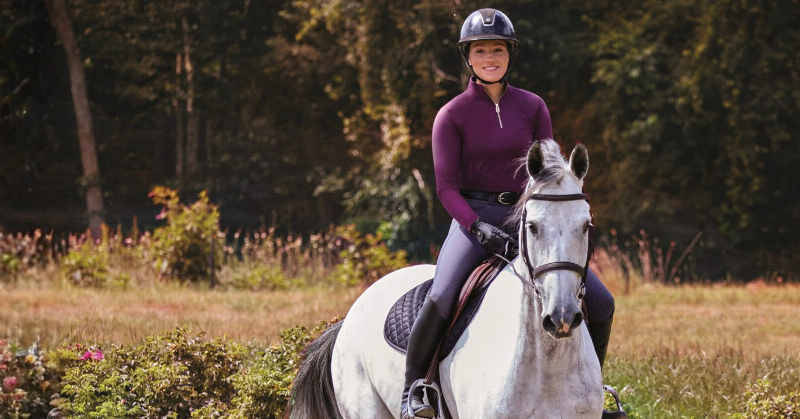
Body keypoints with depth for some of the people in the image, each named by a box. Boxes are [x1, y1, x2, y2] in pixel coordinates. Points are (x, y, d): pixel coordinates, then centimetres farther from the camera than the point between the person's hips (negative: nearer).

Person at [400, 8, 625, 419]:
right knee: (441, 298, -31)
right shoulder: (452, 115, 0)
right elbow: (446, 186, -5)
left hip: (527, 217, 3)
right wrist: (479, 226, -22)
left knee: (600, 302, -7)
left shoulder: (532, 106, 7)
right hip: (474, 217, -3)